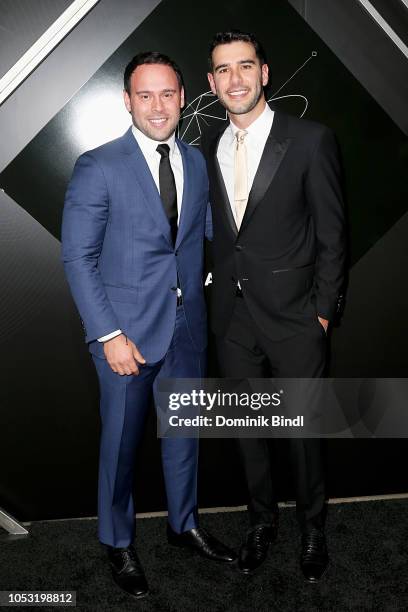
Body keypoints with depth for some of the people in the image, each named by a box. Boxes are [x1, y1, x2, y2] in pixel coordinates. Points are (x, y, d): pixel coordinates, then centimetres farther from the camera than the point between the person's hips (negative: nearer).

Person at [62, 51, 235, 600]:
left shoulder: (197, 162, 6)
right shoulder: (98, 167, -10)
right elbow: (78, 258, -11)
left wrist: (200, 296, 2)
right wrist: (109, 335, -16)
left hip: (188, 326, 5)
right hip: (127, 330, -4)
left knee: (183, 431, 18)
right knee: (121, 439, 10)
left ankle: (184, 524, 41)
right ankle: (119, 543, 33)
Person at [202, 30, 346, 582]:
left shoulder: (311, 141, -9)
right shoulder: (208, 147, 5)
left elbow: (332, 234, -7)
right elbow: (216, 232, 11)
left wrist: (323, 310, -8)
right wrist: (220, 297, 5)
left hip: (293, 317, -4)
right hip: (232, 318, 4)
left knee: (303, 430, 11)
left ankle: (313, 529, 35)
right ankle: (263, 521, 38)